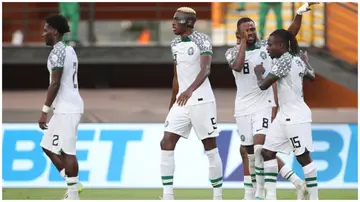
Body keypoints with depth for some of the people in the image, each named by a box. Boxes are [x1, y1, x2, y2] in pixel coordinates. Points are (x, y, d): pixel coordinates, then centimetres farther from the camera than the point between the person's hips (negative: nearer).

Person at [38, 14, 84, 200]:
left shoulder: (57, 52, -13)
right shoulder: (69, 50, 17)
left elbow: (55, 83, -19)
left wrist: (45, 111, -18)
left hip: (66, 109, -10)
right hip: (69, 106, 10)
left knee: (67, 152, -7)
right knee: (48, 146, 14)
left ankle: (73, 195, -6)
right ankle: (73, 184, 11)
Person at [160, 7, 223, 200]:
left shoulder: (202, 40, -10)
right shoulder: (175, 44, 11)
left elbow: (205, 69, -25)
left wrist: (190, 90, -42)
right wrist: (172, 104, 23)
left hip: (201, 101, -7)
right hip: (181, 102, 7)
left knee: (210, 147, 0)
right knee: (166, 144, -4)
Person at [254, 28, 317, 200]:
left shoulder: (284, 60, -18)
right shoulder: (296, 60, 9)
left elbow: (263, 85, -18)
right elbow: (312, 76, 28)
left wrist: (259, 73, 3)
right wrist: (305, 62, 47)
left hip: (296, 116, -10)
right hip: (285, 115, 10)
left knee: (303, 156, -5)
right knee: (267, 152, 7)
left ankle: (314, 198, 0)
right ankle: (271, 196, 8)